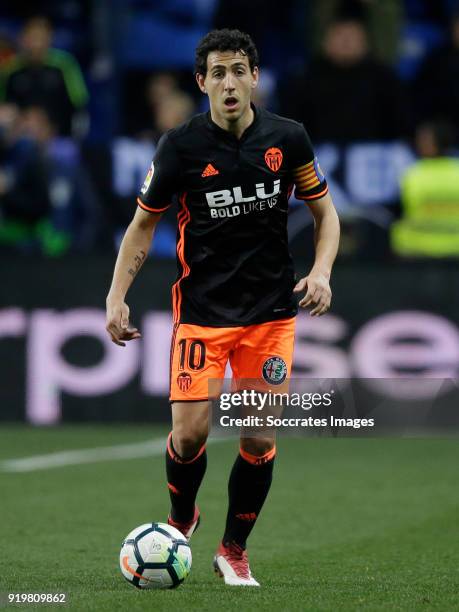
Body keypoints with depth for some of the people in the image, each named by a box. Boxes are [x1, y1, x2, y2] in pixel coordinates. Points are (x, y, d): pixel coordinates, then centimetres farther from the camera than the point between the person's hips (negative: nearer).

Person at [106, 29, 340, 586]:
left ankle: (234, 550, 19)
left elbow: (325, 212, 9)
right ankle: (181, 520, 21)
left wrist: (321, 271, -9)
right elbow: (143, 224, 2)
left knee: (260, 439, 0)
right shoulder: (181, 146, -8)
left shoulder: (288, 139, -3)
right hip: (201, 309, -1)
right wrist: (117, 295, -8)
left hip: (271, 310, 2)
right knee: (189, 431, -10)